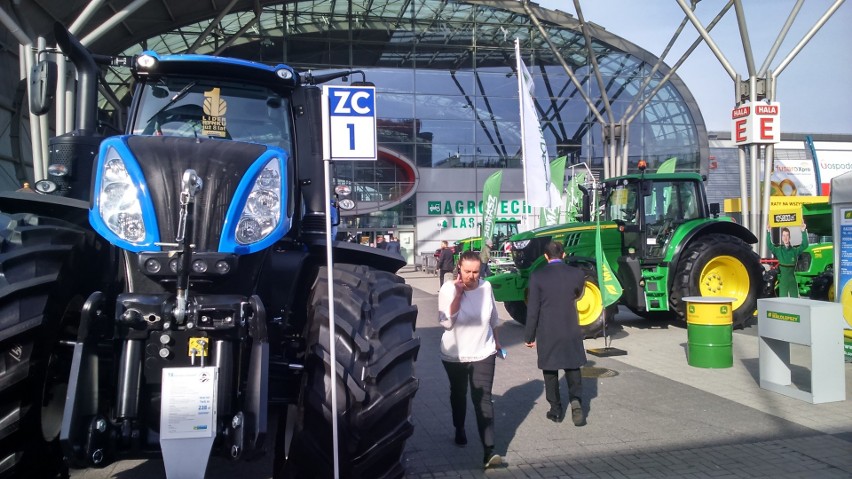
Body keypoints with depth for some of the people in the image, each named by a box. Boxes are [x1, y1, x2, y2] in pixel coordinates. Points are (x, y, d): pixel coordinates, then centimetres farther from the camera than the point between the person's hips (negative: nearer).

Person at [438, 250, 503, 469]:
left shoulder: (486, 287, -7)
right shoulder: (448, 289, -14)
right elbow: (447, 322, -23)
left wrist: (496, 340, 21)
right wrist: (458, 294, -27)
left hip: (483, 353, 0)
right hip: (454, 355, 0)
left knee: (483, 399, -7)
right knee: (458, 394, 19)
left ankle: (489, 451, -10)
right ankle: (459, 430, 45)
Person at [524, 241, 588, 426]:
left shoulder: (537, 276, -12)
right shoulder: (578, 274, -5)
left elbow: (532, 310, -10)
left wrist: (529, 336, -2)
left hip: (547, 332, -1)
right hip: (571, 331, 2)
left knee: (550, 372, 12)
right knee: (573, 369, 16)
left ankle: (556, 410, 19)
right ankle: (576, 400, -4)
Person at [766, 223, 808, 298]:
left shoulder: (795, 250, 3)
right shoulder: (778, 250, 1)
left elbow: (805, 245, -9)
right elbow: (769, 245, -13)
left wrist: (804, 232, -18)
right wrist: (768, 232, -22)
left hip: (792, 280, 1)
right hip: (783, 280, -1)